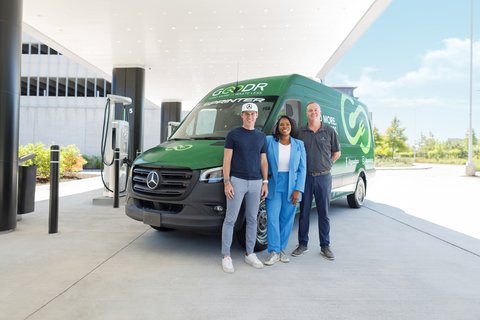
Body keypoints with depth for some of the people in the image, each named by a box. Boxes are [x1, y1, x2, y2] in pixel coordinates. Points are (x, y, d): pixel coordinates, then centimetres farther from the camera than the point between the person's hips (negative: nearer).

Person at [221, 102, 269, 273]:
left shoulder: (261, 136, 12)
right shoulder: (233, 134, 0)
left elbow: (263, 161, 14)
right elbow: (227, 159, -3)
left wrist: (265, 182, 6)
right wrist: (227, 183, -11)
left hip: (256, 182, 4)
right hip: (237, 181, -4)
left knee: (252, 219, 10)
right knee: (230, 219, -2)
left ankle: (250, 254, 23)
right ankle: (226, 256, 8)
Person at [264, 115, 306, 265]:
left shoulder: (299, 145, 4)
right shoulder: (269, 141, 0)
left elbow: (302, 169, 2)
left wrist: (298, 190, -5)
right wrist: (266, 175, 2)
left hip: (291, 186, 1)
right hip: (273, 186, -1)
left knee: (287, 219, 6)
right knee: (272, 218, -4)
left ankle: (282, 249, 21)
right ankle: (274, 252, 6)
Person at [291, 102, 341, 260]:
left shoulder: (330, 131, 5)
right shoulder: (298, 132, 4)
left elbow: (336, 153, 12)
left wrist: (325, 165, 5)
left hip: (323, 177, 0)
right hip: (305, 177, 0)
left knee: (324, 213, 7)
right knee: (304, 212, 7)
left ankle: (325, 246, 19)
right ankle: (303, 245, 19)